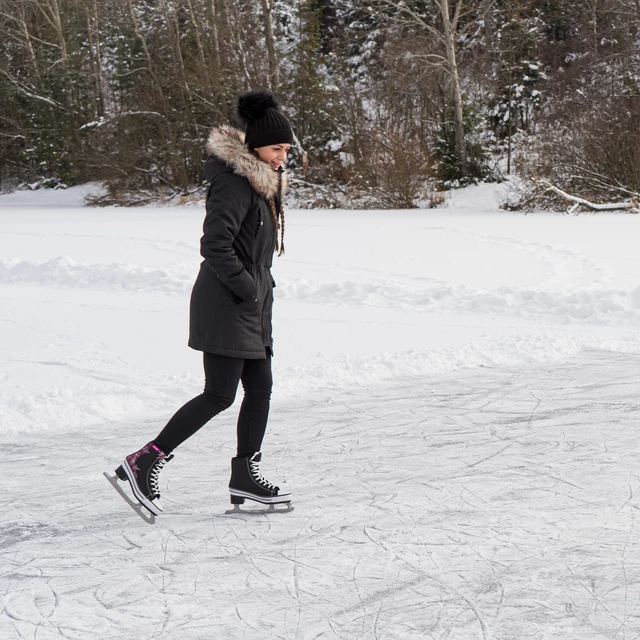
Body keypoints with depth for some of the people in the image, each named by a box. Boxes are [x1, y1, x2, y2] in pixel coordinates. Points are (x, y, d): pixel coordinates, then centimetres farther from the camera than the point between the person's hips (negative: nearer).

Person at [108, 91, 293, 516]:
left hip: (251, 304, 10)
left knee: (260, 388, 9)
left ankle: (245, 475, 17)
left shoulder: (264, 181, 15)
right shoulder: (235, 183, -17)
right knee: (219, 395, -9)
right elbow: (214, 246, -24)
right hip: (225, 305, -10)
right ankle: (144, 462, -7)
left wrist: (262, 286, 14)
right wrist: (249, 288, -17)